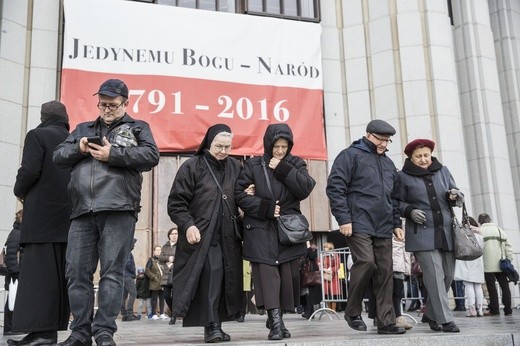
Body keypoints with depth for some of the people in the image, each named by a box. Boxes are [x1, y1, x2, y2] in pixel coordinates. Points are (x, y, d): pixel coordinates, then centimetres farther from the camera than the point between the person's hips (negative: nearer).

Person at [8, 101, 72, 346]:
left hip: (41, 215, -6)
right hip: (68, 216, 6)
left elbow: (30, 171, -11)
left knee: (38, 270, -7)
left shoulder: (37, 135, -1)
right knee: (59, 272, 7)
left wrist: (20, 192, 6)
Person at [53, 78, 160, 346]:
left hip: (118, 210, -4)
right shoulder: (82, 129, 27)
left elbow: (151, 155, -2)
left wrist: (113, 154, -9)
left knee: (112, 272, -5)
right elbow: (58, 156, 20)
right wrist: (79, 148, -1)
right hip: (82, 212, 4)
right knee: (77, 272, 2)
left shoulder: (137, 128, 15)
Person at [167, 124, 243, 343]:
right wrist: (188, 225, -18)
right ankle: (212, 326, -7)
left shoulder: (235, 167, 12)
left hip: (229, 237, 5)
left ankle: (216, 325, 16)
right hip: (202, 236, -5)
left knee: (226, 279, 5)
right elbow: (176, 203, -6)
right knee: (211, 275, -14)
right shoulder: (192, 167, -3)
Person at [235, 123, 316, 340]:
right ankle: (276, 321, -12)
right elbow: (240, 195, -3)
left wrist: (283, 169, -14)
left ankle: (275, 318, 20)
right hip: (261, 230, -2)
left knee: (288, 275, 3)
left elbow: (305, 189, -8)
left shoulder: (296, 164, 8)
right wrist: (266, 208, -14)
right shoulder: (253, 165, 2)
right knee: (267, 273, -12)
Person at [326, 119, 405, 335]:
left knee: (385, 273, 3)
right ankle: (352, 312, 3)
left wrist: (396, 223, 19)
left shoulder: (388, 163, 22)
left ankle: (386, 321, 9)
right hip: (358, 225, -6)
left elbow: (394, 197, 27)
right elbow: (335, 188, -8)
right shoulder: (351, 155, 0)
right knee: (365, 263, -17)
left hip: (383, 228, 7)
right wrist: (343, 219, -14)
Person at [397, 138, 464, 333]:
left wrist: (454, 196, -7)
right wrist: (410, 211, -14)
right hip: (422, 234, -4)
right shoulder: (404, 176, 1)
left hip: (446, 233, 5)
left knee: (448, 275, 7)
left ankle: (430, 314, 24)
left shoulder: (443, 171, 12)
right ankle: (445, 320, -4)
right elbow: (398, 202, 5)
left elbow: (456, 199, 16)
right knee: (434, 275, -11)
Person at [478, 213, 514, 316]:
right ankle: (508, 310, 7)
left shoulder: (480, 231, -1)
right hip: (501, 264, 4)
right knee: (504, 286, 7)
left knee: (491, 287, -1)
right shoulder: (499, 230, 14)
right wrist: (509, 259, 14)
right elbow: (508, 246, 12)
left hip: (488, 265, -4)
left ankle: (494, 310, -1)